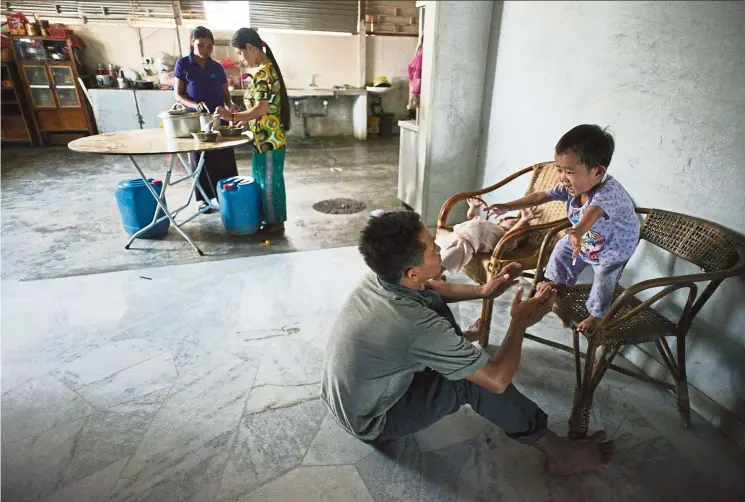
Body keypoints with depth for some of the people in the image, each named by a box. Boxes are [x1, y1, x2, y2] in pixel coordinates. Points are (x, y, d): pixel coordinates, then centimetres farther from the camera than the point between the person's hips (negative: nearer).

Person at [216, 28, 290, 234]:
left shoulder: (262, 72, -18)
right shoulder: (266, 68, 13)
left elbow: (261, 109, -24)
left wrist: (232, 116, -19)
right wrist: (239, 116, 15)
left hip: (268, 138, -10)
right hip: (265, 137, 10)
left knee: (269, 180, 1)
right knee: (263, 179, 17)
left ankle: (275, 221, 13)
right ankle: (268, 217, 29)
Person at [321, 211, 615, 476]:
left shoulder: (378, 278, -14)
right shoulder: (417, 328, -38)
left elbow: (429, 289, 12)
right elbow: (498, 379, -25)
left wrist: (481, 291, 4)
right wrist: (520, 323, -10)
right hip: (370, 423, -7)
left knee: (434, 301, 5)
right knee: (476, 378, -14)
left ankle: (456, 346, 36)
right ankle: (556, 451, 8)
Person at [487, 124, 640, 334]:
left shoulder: (609, 192, -44)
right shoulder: (572, 187, -21)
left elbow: (594, 211, -66)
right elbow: (541, 196, -13)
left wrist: (579, 230, -87)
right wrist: (507, 207, -17)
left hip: (614, 250, -7)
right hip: (586, 240, 7)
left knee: (603, 282, -7)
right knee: (562, 250, 17)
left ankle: (596, 314, 21)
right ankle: (556, 281, 45)